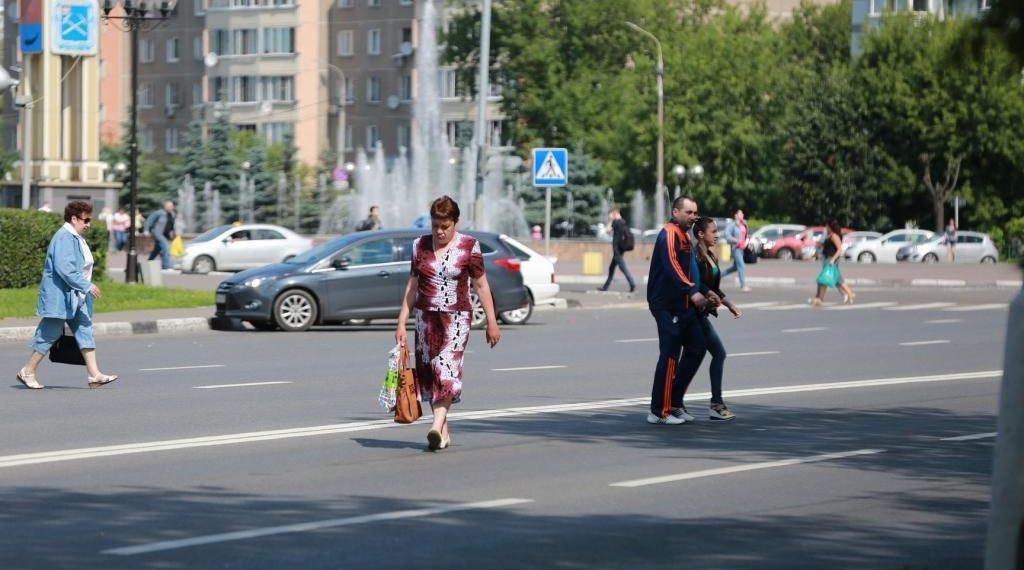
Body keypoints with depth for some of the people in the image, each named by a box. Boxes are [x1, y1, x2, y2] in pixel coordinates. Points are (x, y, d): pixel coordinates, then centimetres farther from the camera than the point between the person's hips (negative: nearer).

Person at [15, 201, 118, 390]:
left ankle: (94, 374, -1)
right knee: (49, 334, -2)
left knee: (85, 331, 3)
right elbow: (65, 268, -27)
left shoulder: (76, 238, 14)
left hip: (76, 298, 10)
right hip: (59, 296, -10)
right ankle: (27, 372, 10)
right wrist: (87, 287, -25)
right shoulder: (64, 238, -19)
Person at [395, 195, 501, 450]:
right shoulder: (420, 246, 8)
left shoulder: (469, 246, -2)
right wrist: (401, 323, 9)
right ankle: (444, 432, 11)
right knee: (428, 373, 3)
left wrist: (491, 322, 0)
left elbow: (481, 285, 1)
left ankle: (437, 427, -27)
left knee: (447, 370, -18)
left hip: (456, 317, -4)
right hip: (426, 318, 4)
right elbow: (412, 286, 12)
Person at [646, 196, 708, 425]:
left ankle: (674, 403, 17)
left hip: (683, 305, 10)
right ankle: (659, 411, -4)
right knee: (670, 356, -9)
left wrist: (703, 295, 19)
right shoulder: (669, 234, -12)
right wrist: (693, 292, -29)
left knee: (697, 348, 11)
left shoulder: (685, 236, 20)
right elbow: (671, 266, -25)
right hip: (667, 305, -10)